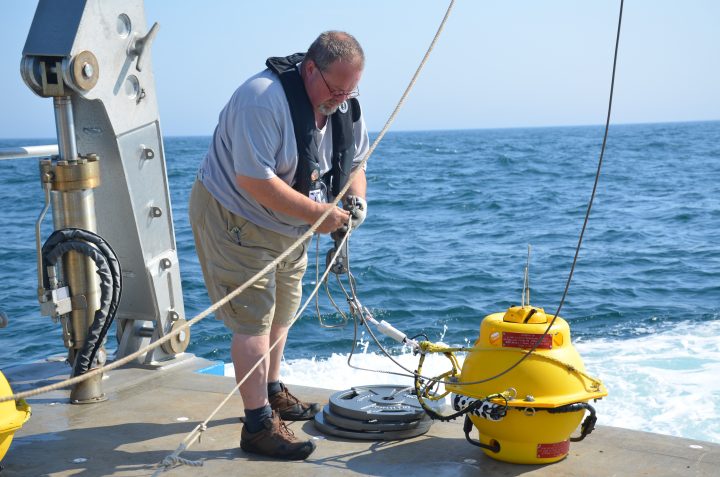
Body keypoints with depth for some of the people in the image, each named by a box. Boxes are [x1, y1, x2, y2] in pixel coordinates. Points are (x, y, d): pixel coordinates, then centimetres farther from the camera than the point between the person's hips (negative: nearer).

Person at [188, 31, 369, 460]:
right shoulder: (263, 99, -31)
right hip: (233, 218, -8)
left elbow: (354, 162, 8)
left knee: (282, 311, 19)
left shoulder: (346, 105, -5)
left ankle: (273, 393, 38)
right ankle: (259, 426, -3)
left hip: (286, 224, 9)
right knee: (254, 319, -10)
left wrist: (356, 200, -14)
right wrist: (317, 212, -33)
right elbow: (253, 180, -35)